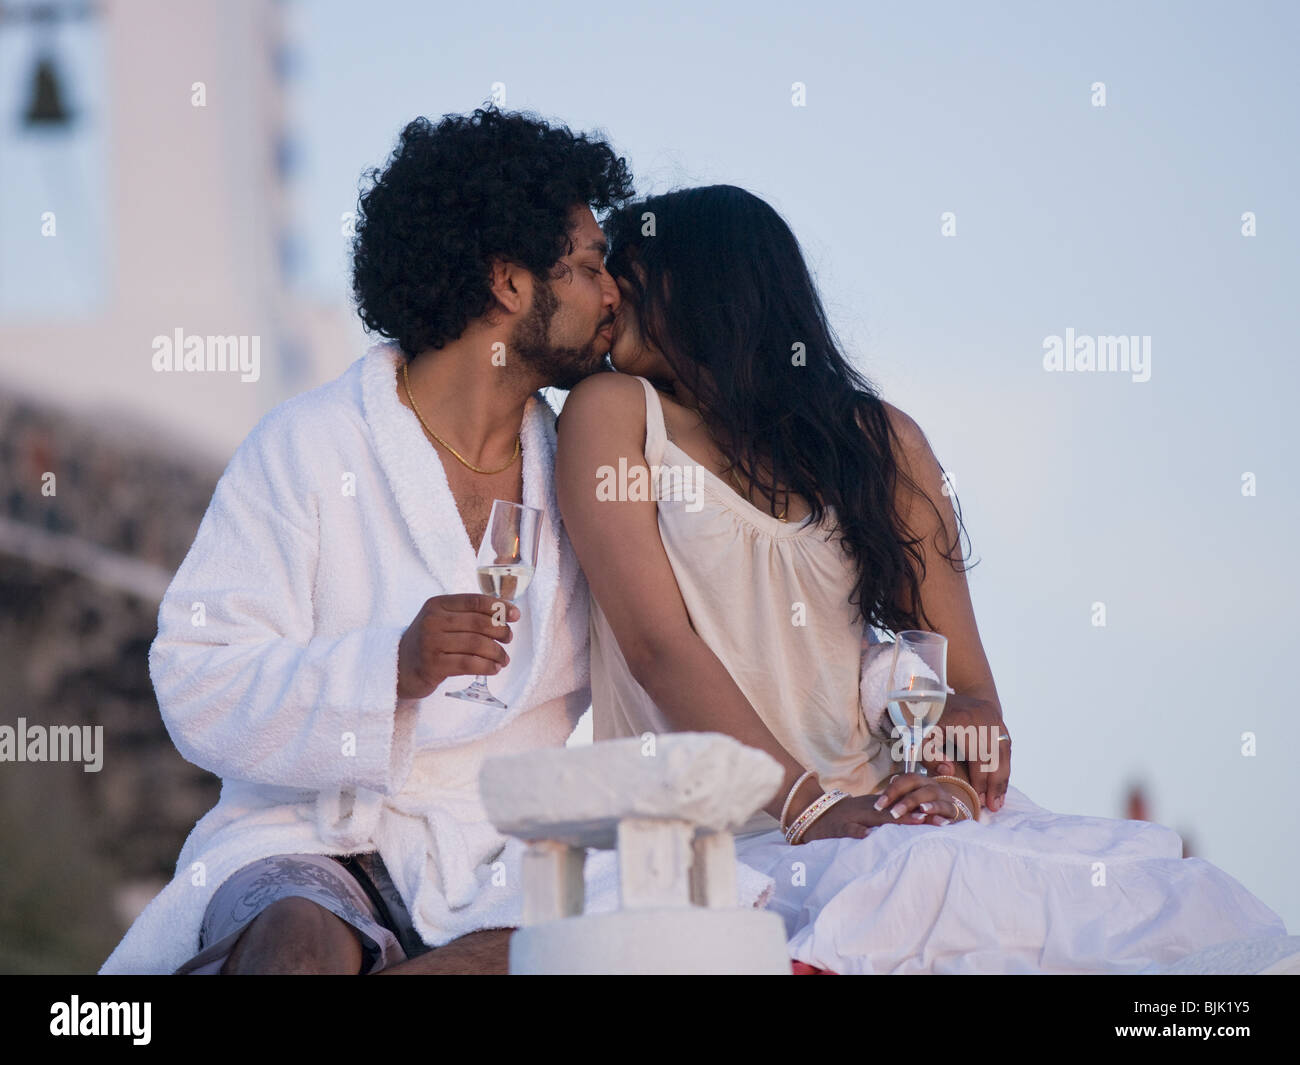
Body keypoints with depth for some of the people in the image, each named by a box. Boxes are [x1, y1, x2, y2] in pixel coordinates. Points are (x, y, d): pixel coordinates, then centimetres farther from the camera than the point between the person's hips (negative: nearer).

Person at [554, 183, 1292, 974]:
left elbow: (965, 680, 10)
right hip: (728, 833, -3)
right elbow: (658, 644, -5)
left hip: (884, 808, 3)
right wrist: (809, 806, -17)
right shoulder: (612, 414, 9)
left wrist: (953, 784, -14)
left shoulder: (881, 441, 16)